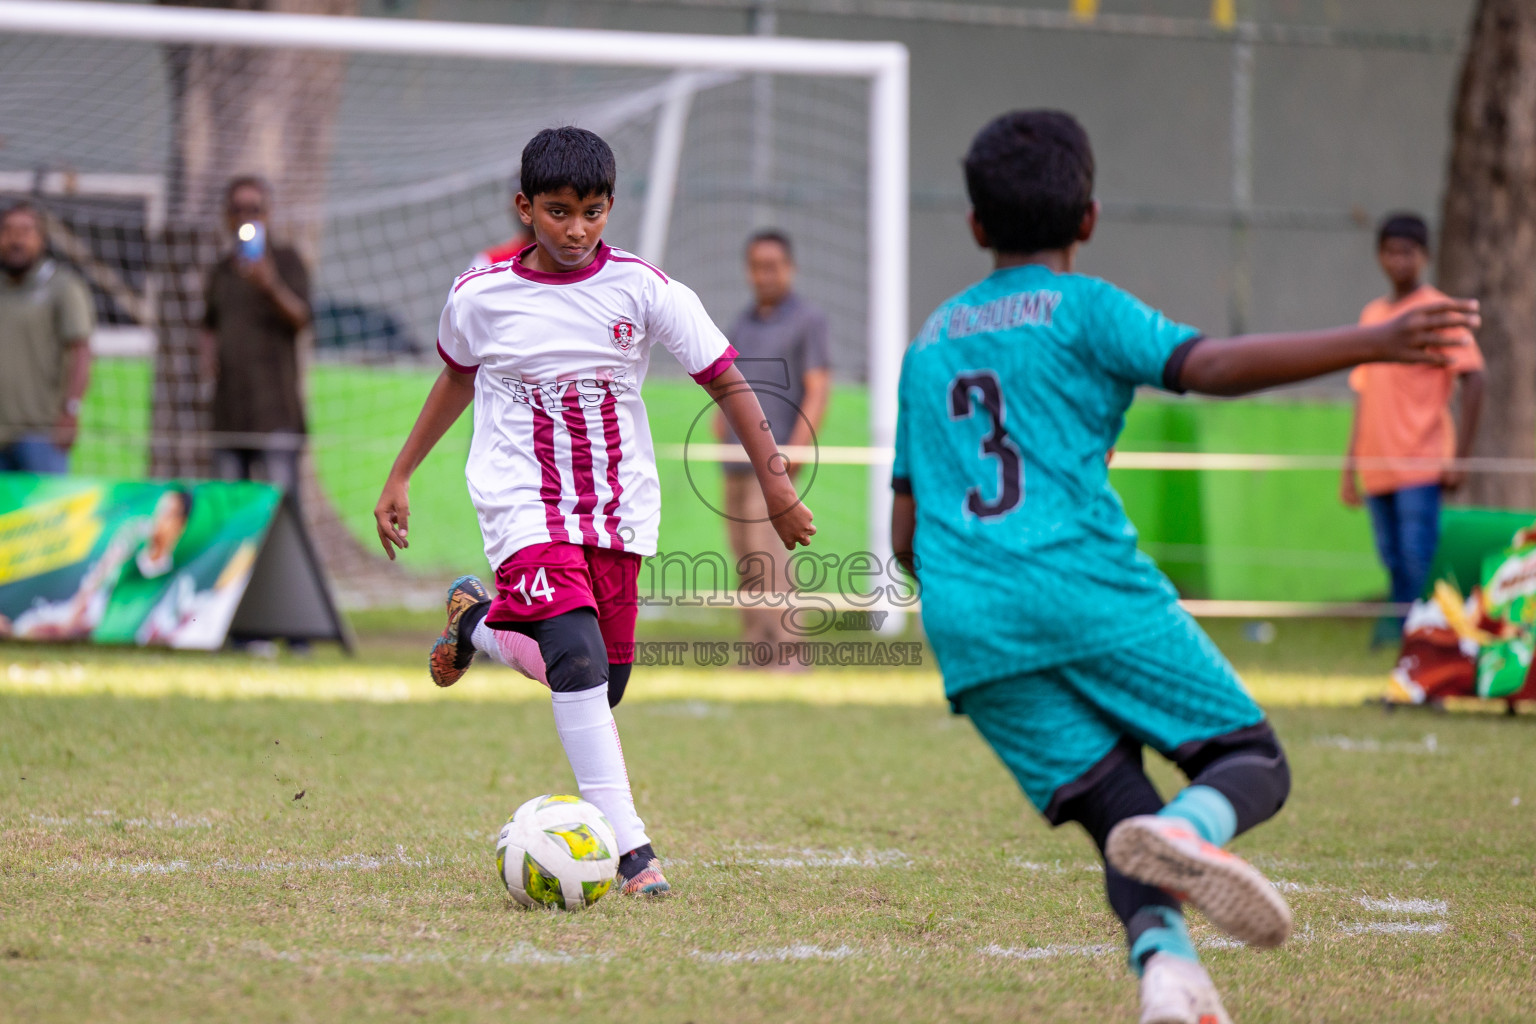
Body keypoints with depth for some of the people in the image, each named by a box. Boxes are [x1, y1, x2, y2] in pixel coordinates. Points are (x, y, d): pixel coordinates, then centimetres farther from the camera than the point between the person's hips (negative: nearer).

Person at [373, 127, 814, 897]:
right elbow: (458, 377, 17)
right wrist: (400, 477, 20)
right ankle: (627, 845, -24)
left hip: (618, 508, 3)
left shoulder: (641, 288, -6)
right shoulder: (480, 296, -3)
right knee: (578, 657, -25)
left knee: (604, 683, 6)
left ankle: (480, 623, 36)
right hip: (525, 506, -2)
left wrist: (775, 484, -8)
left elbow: (726, 382, -2)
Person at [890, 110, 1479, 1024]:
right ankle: (1189, 831, -33)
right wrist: (1371, 344, -16)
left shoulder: (928, 344, 23)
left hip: (968, 631, 5)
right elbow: (1211, 366, -12)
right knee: (1255, 765, 2)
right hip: (1092, 589, -5)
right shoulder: (1084, 308, 6)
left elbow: (905, 536, 23)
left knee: (1120, 817, 4)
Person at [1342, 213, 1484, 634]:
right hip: (1376, 469, 6)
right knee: (1394, 563, 7)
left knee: (1418, 563, -13)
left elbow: (1473, 381, -8)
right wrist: (1350, 466, 19)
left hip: (1421, 470, -6)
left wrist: (1459, 458, -14)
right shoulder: (1371, 314, 17)